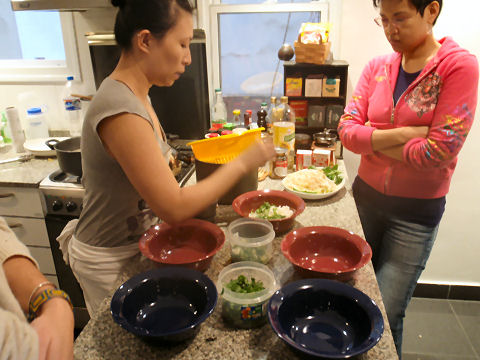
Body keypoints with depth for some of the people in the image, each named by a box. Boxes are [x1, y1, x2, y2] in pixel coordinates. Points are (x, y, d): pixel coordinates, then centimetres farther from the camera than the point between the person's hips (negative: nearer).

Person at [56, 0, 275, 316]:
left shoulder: (134, 96, 0)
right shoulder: (120, 111, -30)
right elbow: (175, 208, -29)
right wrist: (241, 164, -21)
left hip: (135, 241, 8)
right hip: (110, 262, -8)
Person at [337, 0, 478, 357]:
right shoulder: (377, 67, 2)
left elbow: (438, 151, -20)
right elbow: (347, 130, -6)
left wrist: (373, 141, -11)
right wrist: (402, 133, -19)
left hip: (416, 211, -4)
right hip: (365, 196, 4)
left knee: (386, 316, 6)